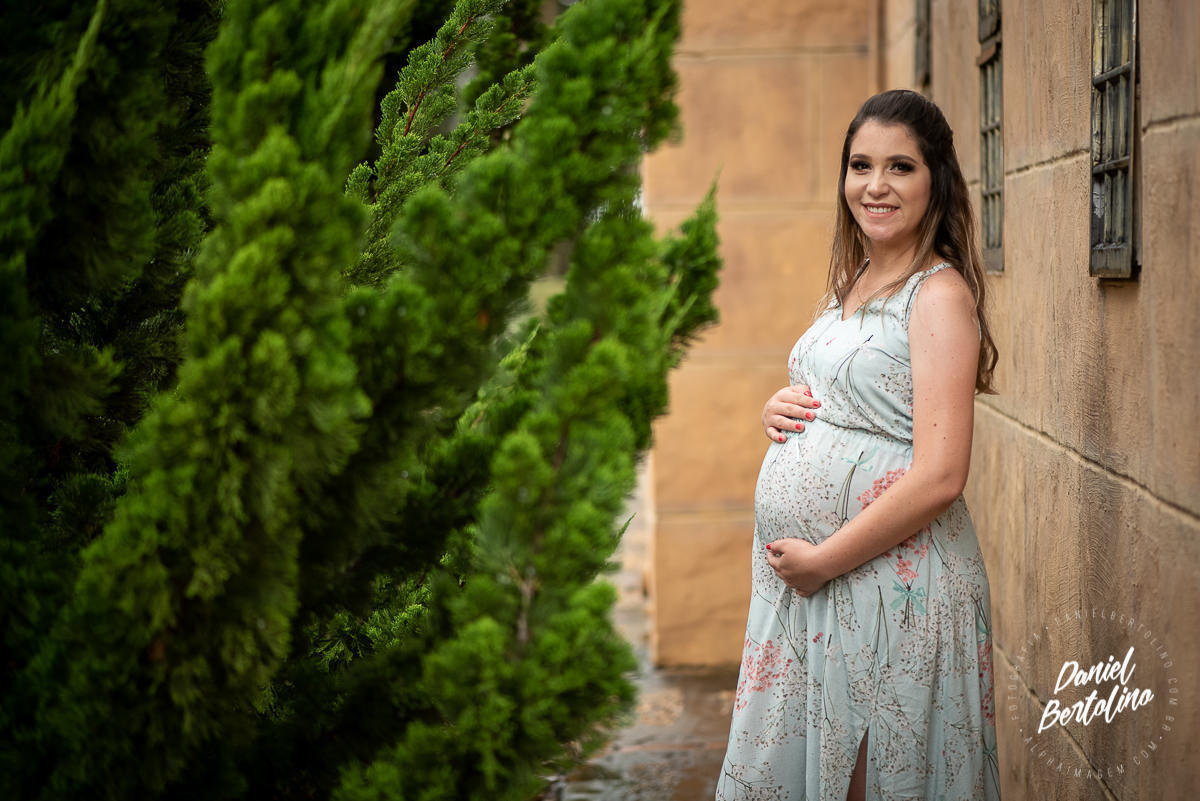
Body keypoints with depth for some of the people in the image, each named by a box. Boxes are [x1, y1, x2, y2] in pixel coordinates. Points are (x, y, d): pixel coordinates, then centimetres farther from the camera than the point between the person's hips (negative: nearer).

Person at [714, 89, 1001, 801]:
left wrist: (823, 560, -16)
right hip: (800, 576, 8)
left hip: (888, 576, -8)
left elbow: (939, 477, -21)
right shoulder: (851, 285, 13)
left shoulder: (939, 294, -13)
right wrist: (780, 410, 4)